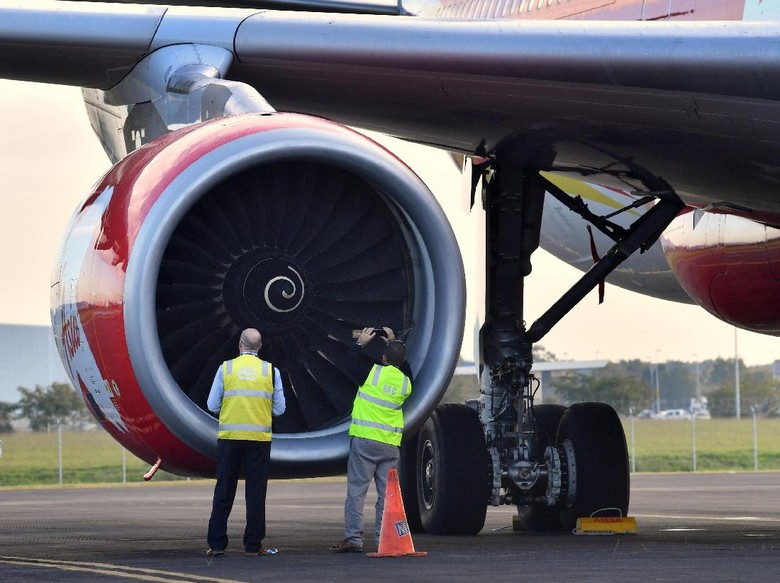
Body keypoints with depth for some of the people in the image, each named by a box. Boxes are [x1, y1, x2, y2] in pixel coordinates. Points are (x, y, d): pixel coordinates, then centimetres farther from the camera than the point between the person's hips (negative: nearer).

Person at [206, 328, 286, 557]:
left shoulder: (225, 368, 1)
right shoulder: (271, 371, 2)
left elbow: (212, 405, 2)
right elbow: (279, 409, 4)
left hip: (229, 437, 0)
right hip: (259, 438, 0)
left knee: (224, 491, 6)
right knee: (256, 492, 4)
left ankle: (216, 544, 6)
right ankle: (253, 545, 3)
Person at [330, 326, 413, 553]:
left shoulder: (372, 373, -5)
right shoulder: (405, 383, 5)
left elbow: (351, 364, 14)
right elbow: (405, 369, 30)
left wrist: (361, 343, 29)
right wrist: (395, 344, 34)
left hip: (364, 441, -3)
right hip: (391, 445, 3)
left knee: (356, 489, -2)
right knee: (387, 494, 7)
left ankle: (353, 538, -7)